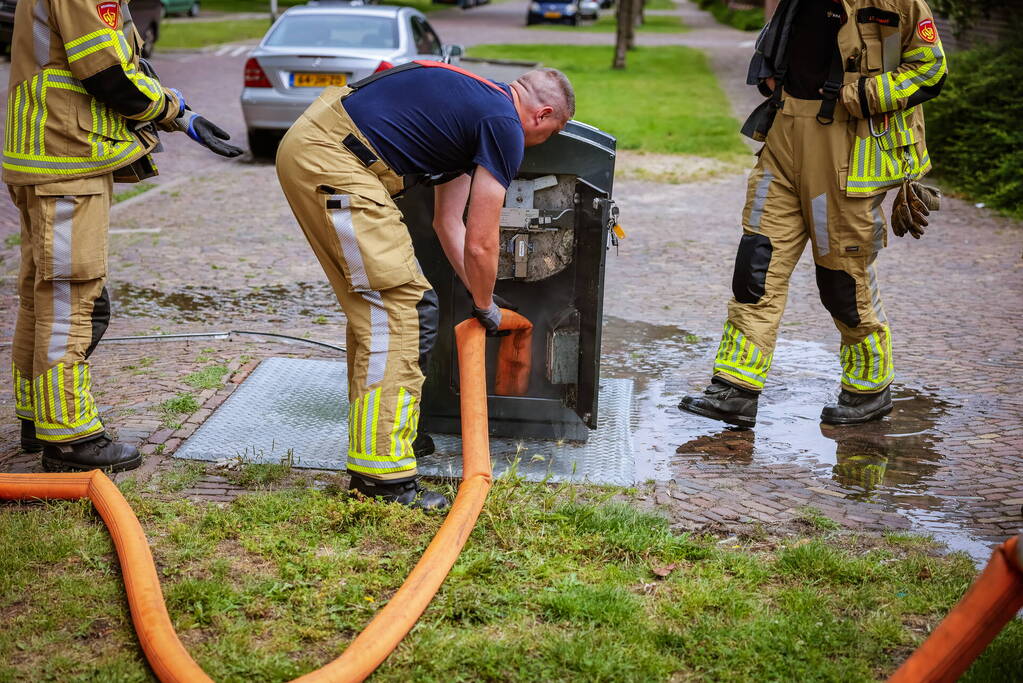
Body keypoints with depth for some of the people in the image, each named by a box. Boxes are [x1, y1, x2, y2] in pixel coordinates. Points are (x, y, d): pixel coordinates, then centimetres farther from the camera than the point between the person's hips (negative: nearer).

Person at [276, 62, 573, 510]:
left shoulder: (473, 105, 25)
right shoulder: (505, 126, -4)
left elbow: (449, 223, 28)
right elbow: (480, 243, -4)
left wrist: (476, 292, 32)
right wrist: (484, 305, 14)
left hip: (308, 145, 10)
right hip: (333, 158, -10)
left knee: (374, 304, 18)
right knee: (394, 306, -7)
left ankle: (380, 431, 30)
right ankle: (381, 469, -5)